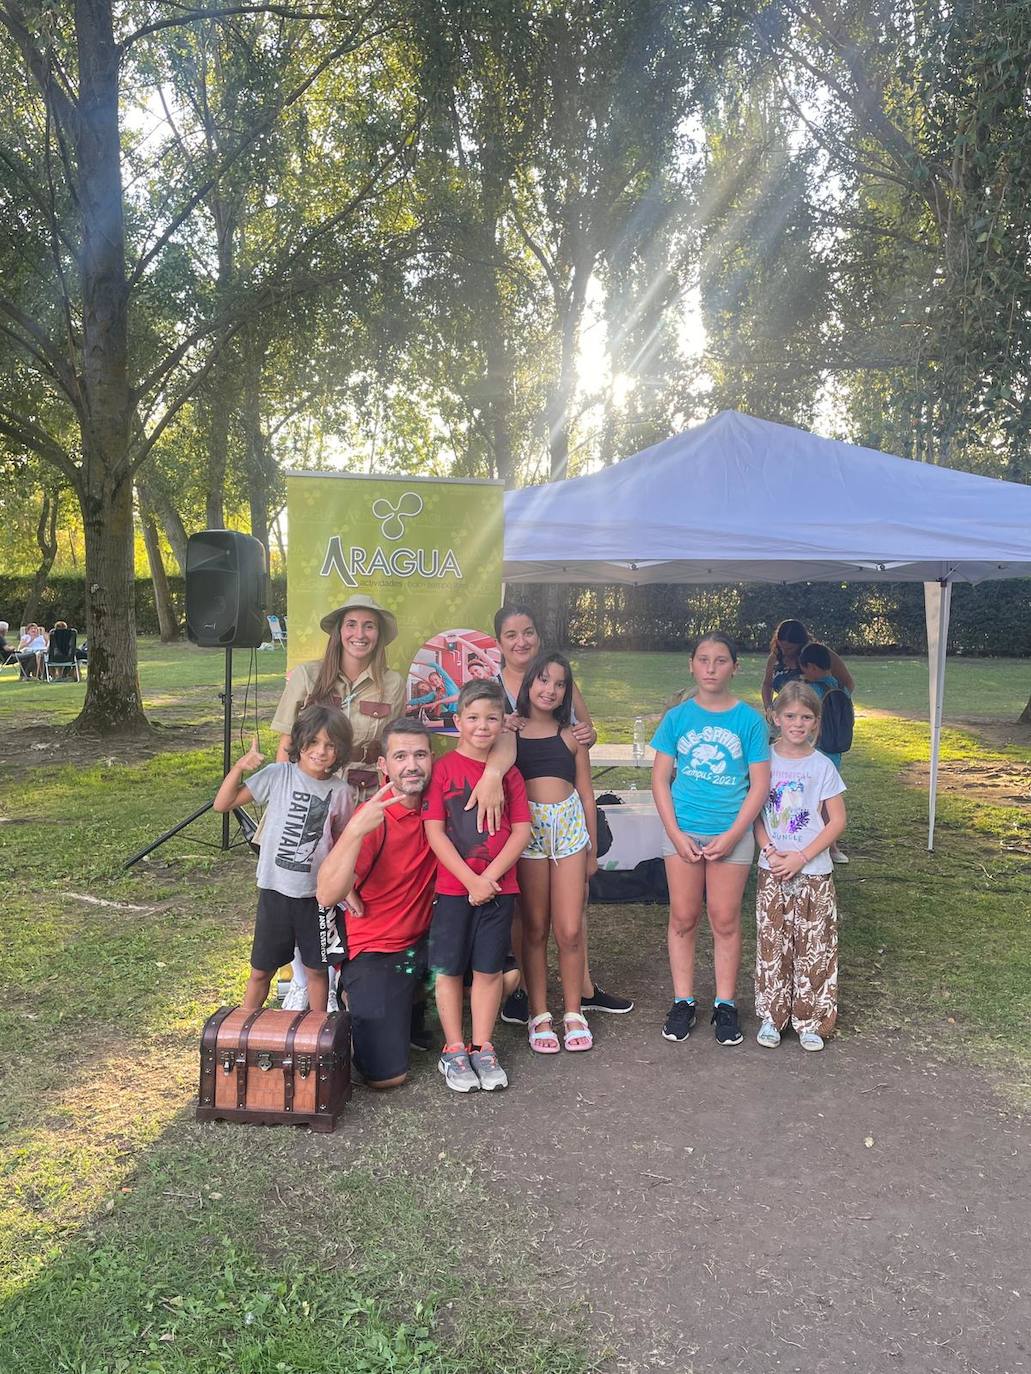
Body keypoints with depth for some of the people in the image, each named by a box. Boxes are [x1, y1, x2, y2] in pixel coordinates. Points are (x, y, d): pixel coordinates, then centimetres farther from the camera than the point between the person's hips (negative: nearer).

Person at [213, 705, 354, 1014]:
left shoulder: (340, 792, -3)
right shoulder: (277, 775, -8)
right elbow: (222, 804, -7)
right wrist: (239, 766, -21)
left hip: (316, 894, 1)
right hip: (274, 889, -1)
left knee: (317, 969, 14)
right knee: (261, 971, 12)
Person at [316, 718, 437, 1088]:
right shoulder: (373, 818, -22)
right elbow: (326, 896, -32)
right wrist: (355, 831, -45)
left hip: (423, 940, 6)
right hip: (376, 951, -5)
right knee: (386, 1077, -11)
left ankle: (413, 1004, 18)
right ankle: (357, 1011, 20)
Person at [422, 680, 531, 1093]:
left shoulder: (509, 772, 5)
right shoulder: (443, 768, -4)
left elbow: (521, 831, 0)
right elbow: (434, 832, -9)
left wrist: (489, 876, -12)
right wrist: (470, 880, -14)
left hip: (498, 887, 2)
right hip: (452, 887, -2)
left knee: (489, 968, 9)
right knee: (449, 968, 6)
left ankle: (482, 1048, 23)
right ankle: (453, 1051, 20)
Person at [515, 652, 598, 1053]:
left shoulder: (570, 736, 9)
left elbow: (585, 792, 13)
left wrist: (592, 846, 13)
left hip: (569, 826, 1)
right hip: (527, 827, -1)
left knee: (570, 930, 0)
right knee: (534, 929, 5)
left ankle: (573, 1013, 16)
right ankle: (539, 1015, 17)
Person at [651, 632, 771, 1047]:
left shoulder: (749, 720, -4)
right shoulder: (677, 717, 0)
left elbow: (760, 784, -3)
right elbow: (660, 779, 1)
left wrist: (731, 836, -11)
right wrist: (675, 834, -8)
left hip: (731, 834, -1)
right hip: (682, 832, 1)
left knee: (725, 920, 7)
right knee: (683, 919, 8)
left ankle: (725, 1005, 21)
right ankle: (683, 1002, 21)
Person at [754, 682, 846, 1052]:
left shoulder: (822, 766, -4)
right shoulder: (764, 761, 0)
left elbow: (837, 820, -4)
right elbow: (754, 813, 2)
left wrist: (801, 857, -12)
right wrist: (770, 852, -13)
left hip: (813, 872, -1)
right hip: (772, 870, 1)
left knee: (813, 947, 4)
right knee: (771, 945, 7)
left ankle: (811, 1021, 18)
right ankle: (771, 1016, 21)